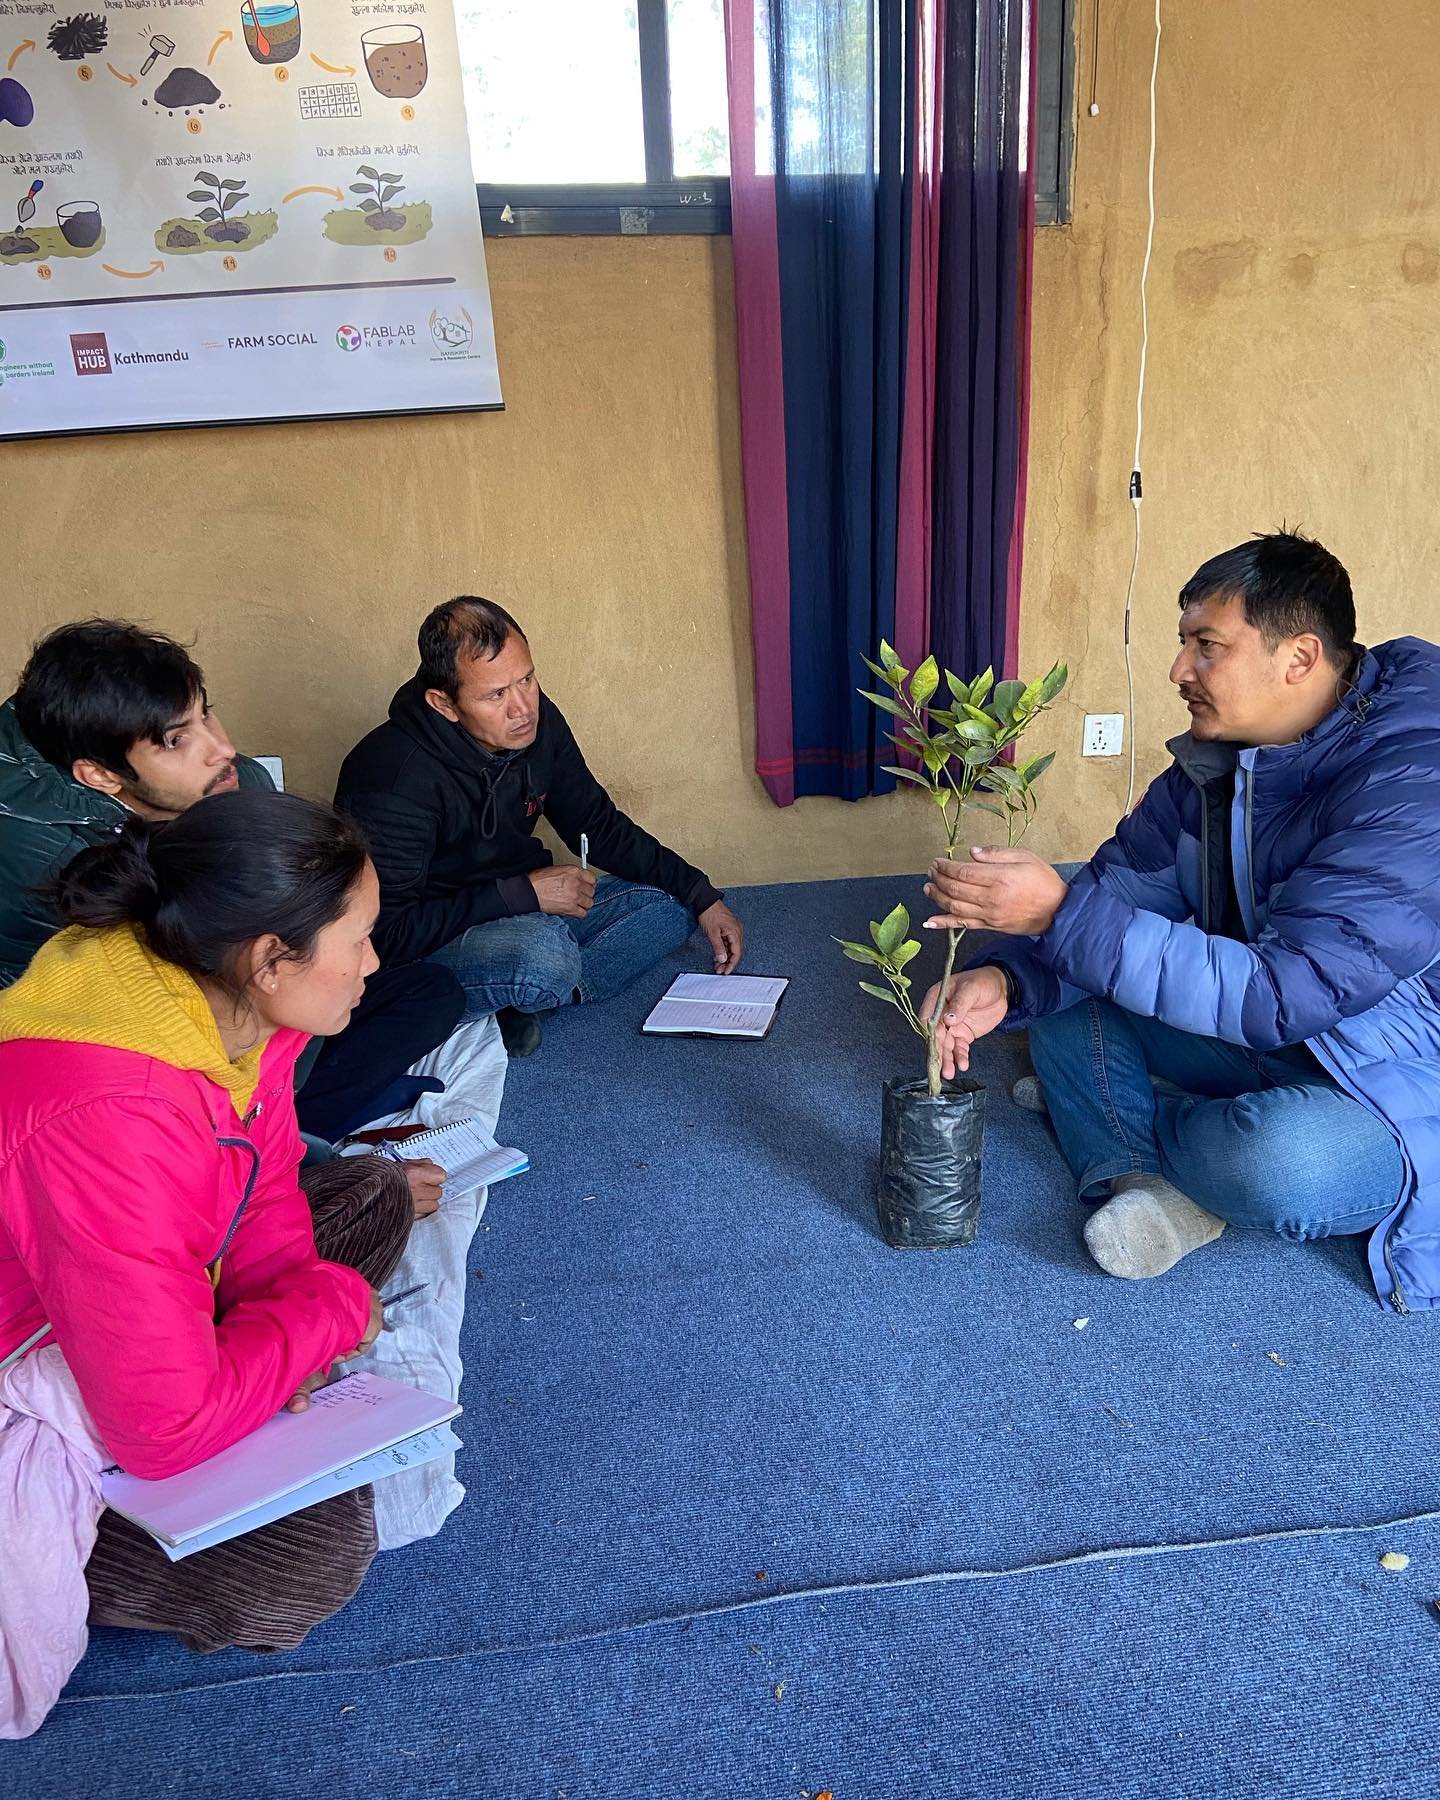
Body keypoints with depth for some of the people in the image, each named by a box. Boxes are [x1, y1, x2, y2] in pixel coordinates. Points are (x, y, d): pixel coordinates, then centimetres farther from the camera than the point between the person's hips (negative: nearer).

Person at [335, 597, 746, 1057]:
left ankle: (510, 1005, -13)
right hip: (422, 950, -8)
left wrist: (701, 897, 1)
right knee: (543, 953, -39)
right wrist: (523, 895, -26)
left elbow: (599, 827, 6)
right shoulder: (393, 780, -27)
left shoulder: (537, 721, -7)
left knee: (668, 907, -3)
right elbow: (388, 931, -24)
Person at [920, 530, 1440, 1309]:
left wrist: (1062, 911, -39)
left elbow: (1281, 993, -35)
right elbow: (1122, 888, -2)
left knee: (1277, 1162, -37)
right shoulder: (1215, 756, -3)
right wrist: (1008, 980, -23)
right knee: (1064, 1014, -2)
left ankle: (1134, 1130, -4)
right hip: (1274, 1037, 7)